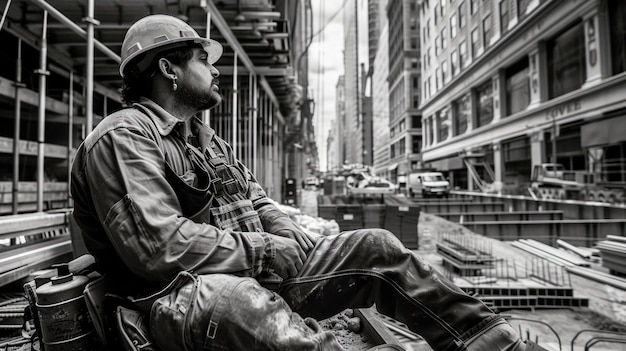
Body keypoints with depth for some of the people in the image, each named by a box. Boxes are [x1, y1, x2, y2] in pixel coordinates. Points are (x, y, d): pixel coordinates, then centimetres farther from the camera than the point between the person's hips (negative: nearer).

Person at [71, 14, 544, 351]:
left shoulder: (207, 140, 22)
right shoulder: (124, 137, -7)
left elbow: (257, 203, 20)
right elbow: (159, 247, -19)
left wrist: (303, 245, 0)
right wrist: (268, 251, -15)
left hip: (255, 274, 8)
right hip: (184, 294, -7)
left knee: (376, 248, -3)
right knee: (241, 302, -42)